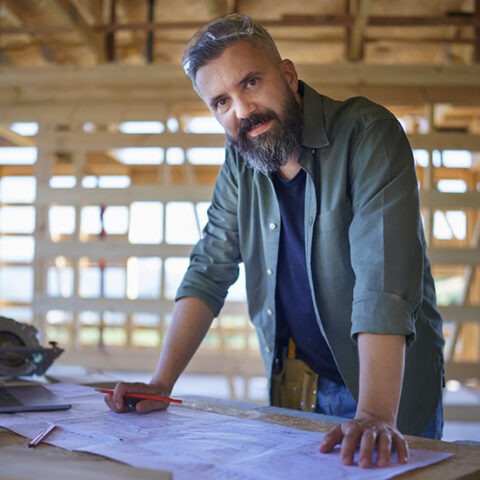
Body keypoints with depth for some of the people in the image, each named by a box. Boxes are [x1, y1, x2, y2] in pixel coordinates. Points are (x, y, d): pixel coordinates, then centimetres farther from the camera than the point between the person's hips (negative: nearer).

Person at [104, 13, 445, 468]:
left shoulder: (367, 133, -20)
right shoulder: (240, 163, -2)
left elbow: (383, 282, -30)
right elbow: (208, 273, 0)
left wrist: (375, 416, -38)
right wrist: (160, 384, -9)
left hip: (392, 386, -4)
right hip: (301, 392, 5)